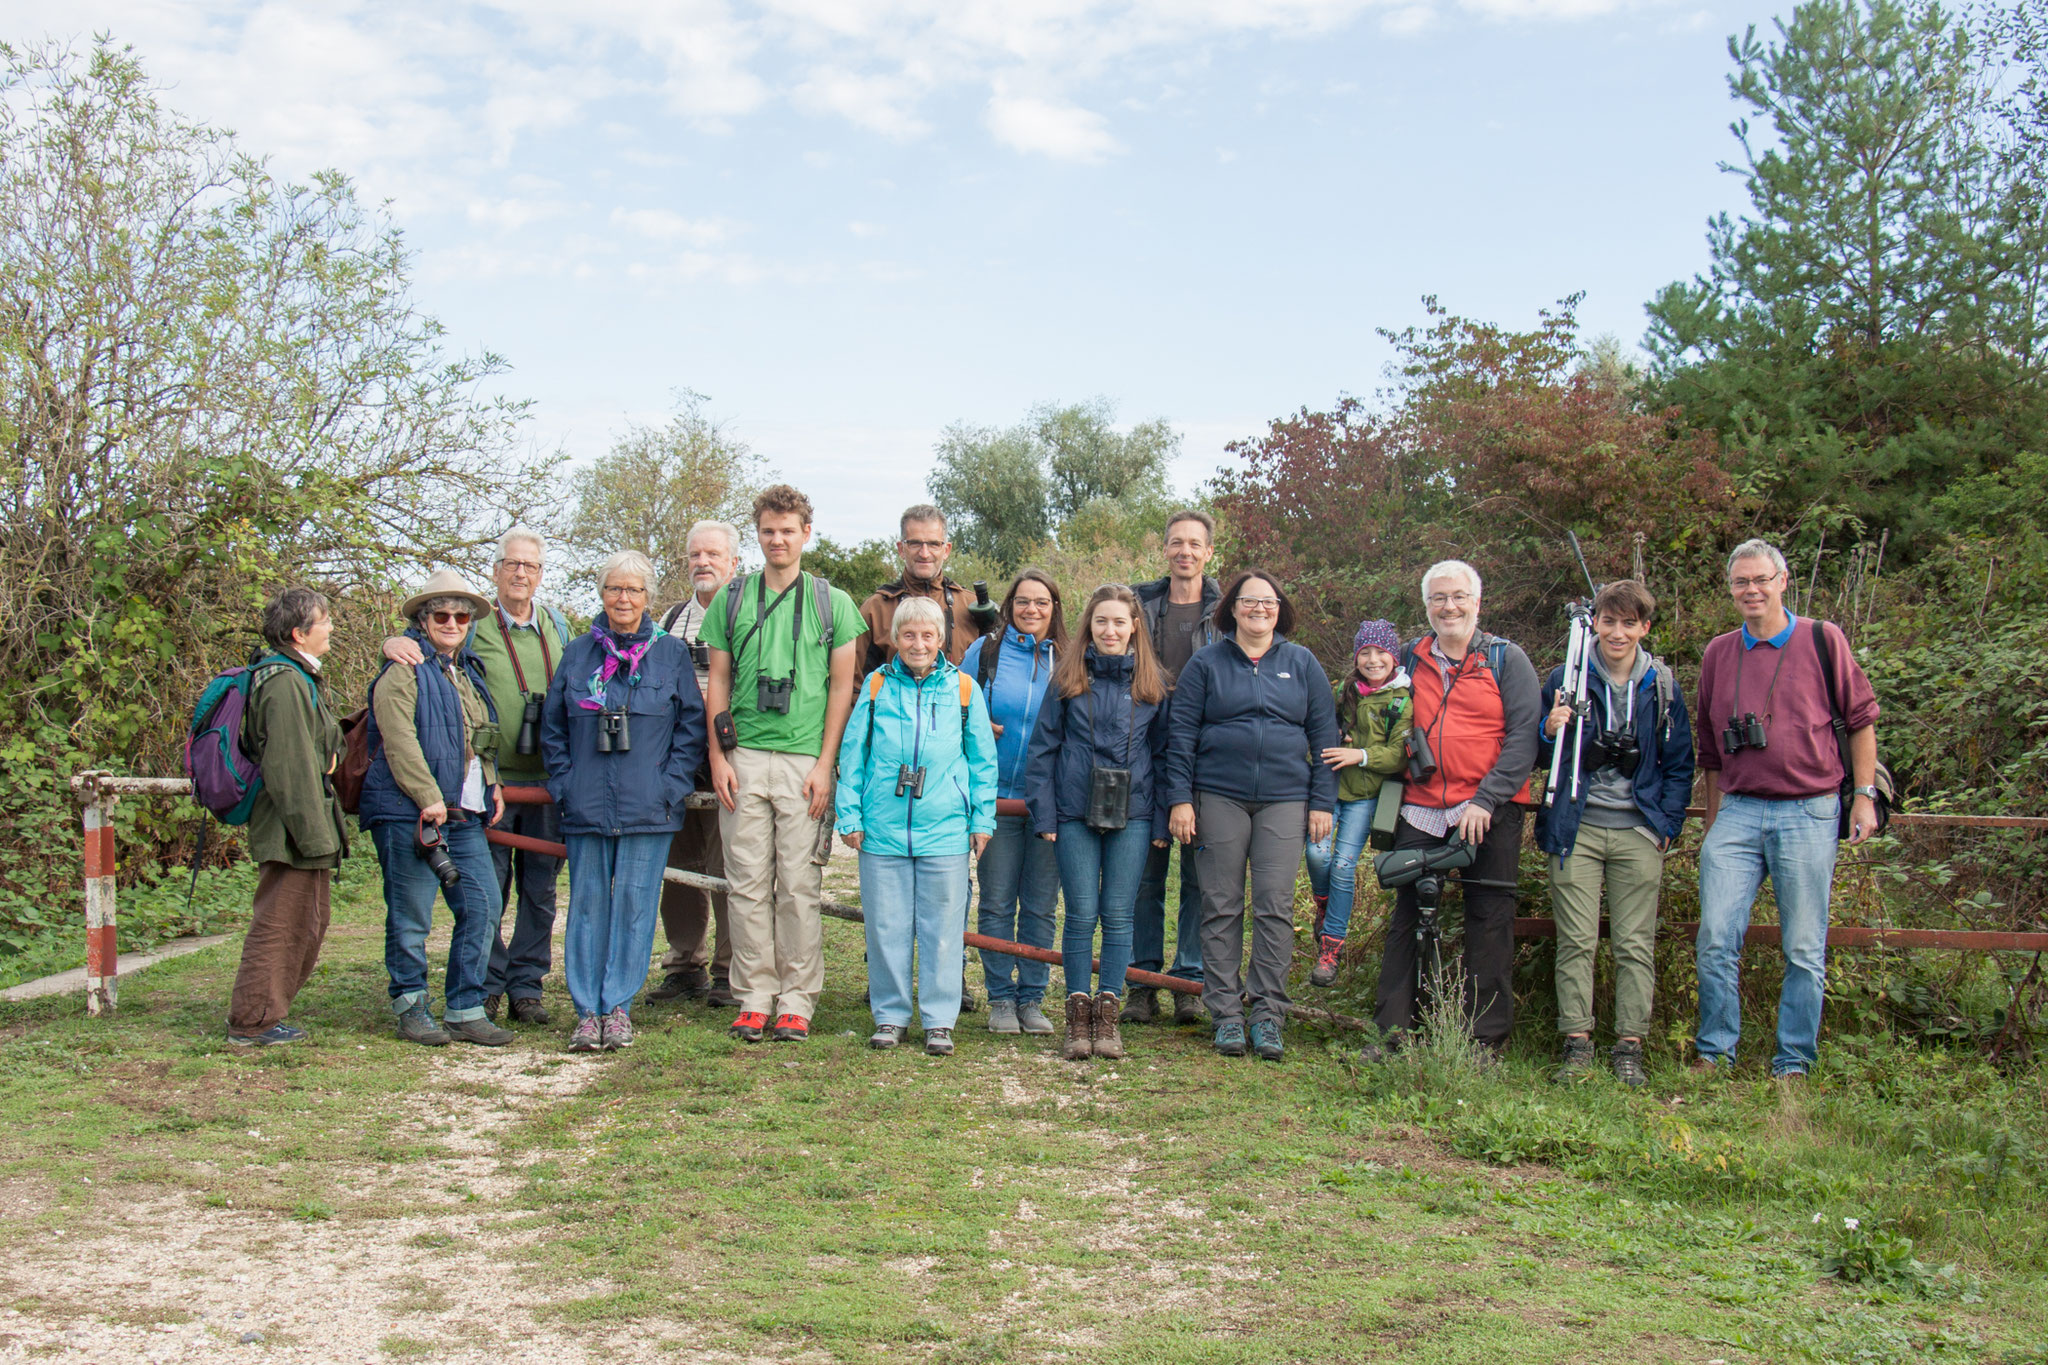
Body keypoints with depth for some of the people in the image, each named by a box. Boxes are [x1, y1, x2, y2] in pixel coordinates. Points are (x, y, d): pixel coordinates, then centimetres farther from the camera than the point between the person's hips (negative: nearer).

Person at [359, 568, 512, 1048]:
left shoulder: (469, 670, 22)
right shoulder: (403, 670, -3)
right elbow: (399, 740, -13)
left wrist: (491, 785, 17)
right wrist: (429, 798, -19)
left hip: (465, 814, 7)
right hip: (408, 813, -7)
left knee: (484, 905, 1)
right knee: (411, 915, -1)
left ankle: (465, 1009, 10)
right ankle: (410, 1007, 13)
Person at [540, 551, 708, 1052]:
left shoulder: (670, 653, 5)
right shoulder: (578, 653, 10)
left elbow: (691, 728, 4)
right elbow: (552, 729, 13)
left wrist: (670, 789, -5)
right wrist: (564, 786, 3)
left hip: (648, 806, -2)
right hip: (586, 805, 2)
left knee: (635, 901, 0)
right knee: (588, 902, 3)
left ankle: (618, 1007, 9)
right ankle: (586, 1011, 9)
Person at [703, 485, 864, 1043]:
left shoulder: (833, 603, 6)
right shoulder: (730, 600, 11)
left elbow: (842, 687, 4)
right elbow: (718, 682, 11)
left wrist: (825, 764, -4)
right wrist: (718, 756, 1)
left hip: (804, 761, -1)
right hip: (743, 760, 2)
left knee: (799, 886, 0)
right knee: (748, 884, 3)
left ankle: (796, 1002, 8)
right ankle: (754, 998, 12)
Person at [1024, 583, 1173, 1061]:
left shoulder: (1151, 683, 7)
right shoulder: (1068, 679, 3)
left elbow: (1163, 752, 10)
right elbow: (1042, 748, 5)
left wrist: (1161, 819, 4)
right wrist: (1044, 814, -2)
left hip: (1132, 814, 1)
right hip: (1075, 813, -1)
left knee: (1118, 914, 3)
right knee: (1081, 914, 1)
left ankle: (1108, 1011, 13)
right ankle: (1078, 1013, 10)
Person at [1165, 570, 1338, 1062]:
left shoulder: (1303, 664, 11)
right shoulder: (1207, 663, 7)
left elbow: (1324, 736, 11)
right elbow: (1182, 734, 4)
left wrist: (1322, 801, 4)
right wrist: (1180, 798, -3)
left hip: (1284, 800, 1)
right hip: (1219, 799, 0)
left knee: (1275, 907, -3)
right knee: (1221, 909, 2)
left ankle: (1268, 1015, 5)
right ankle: (1226, 1015, 10)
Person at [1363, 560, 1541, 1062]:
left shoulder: (1506, 659, 2)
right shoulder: (1411, 659, 13)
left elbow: (1524, 735, -6)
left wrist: (1485, 799, -16)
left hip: (1490, 812, -3)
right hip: (1421, 811, 3)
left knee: (1488, 921, 2)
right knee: (1407, 917, 3)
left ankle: (1486, 1035, 10)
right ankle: (1394, 1030, 10)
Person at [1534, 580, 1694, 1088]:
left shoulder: (1661, 687, 6)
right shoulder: (1566, 679, 3)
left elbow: (1679, 765, 13)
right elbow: (1542, 758, 8)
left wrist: (1667, 825, 4)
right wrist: (1552, 733, -14)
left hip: (1638, 831, 1)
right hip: (1576, 829, -1)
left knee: (1636, 944, 3)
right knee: (1576, 941, -1)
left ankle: (1629, 1047, 10)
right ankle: (1577, 1044, 6)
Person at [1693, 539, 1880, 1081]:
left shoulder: (1823, 640, 1)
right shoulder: (1718, 653, 11)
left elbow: (1861, 718, 6)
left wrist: (1864, 794, 0)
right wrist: (1712, 818, 18)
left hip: (1809, 813, -2)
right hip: (1737, 812, 3)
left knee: (1804, 950, 3)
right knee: (1715, 940, -3)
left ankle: (1793, 1065, 13)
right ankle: (1714, 1053, 10)